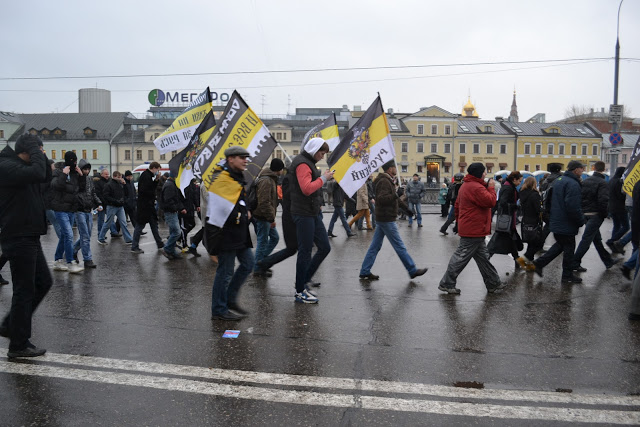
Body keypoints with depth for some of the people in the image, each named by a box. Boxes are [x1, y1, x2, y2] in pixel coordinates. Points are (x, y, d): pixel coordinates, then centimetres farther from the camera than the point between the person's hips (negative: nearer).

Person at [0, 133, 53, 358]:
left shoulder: (19, 165, 14)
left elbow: (46, 177, 18)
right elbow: (38, 173, -31)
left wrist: (39, 154, 6)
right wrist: (35, 150, -16)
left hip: (29, 237, 10)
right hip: (18, 238, -10)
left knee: (43, 282, 16)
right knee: (24, 289, -2)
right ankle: (18, 345, 10)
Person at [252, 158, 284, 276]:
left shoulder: (271, 179, 15)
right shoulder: (266, 181, -20)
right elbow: (264, 202, -25)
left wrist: (272, 217, 21)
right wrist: (271, 218, -22)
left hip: (266, 217, 11)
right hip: (262, 217, -11)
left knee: (275, 237, 17)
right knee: (262, 242, -3)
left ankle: (261, 261, 24)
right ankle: (258, 269, 7)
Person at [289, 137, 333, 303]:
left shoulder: (309, 162, 19)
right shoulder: (302, 164, -14)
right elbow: (307, 189, -26)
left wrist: (318, 205, 13)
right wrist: (323, 178, -16)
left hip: (313, 213, 10)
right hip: (304, 214, -10)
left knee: (325, 247, 10)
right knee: (305, 252, -3)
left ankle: (304, 282, 20)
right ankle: (300, 292, 8)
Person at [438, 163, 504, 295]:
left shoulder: (466, 185, 15)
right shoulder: (476, 187, -19)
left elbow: (457, 205, 19)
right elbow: (490, 201, -21)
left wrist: (459, 221, 23)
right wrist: (491, 187, -7)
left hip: (468, 228, 11)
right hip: (474, 230, -11)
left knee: (483, 257, 16)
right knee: (461, 257, -3)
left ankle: (493, 283, 25)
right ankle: (446, 284, 4)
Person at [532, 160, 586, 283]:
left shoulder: (558, 180, 11)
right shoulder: (573, 184, -20)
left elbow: (550, 201, 19)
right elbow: (573, 207, -25)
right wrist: (581, 221, -14)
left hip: (555, 222, 9)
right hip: (567, 224, -9)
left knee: (560, 244, 22)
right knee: (569, 248, 4)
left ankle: (539, 263, 17)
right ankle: (567, 276, 14)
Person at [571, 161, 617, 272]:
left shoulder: (585, 181, 8)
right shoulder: (602, 183, -13)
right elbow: (603, 201, -22)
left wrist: (582, 211, 14)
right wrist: (605, 214, -8)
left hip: (585, 214, 7)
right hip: (595, 215, -7)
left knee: (597, 239, 16)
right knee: (586, 239, -4)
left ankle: (608, 261, 31)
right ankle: (575, 263, -3)